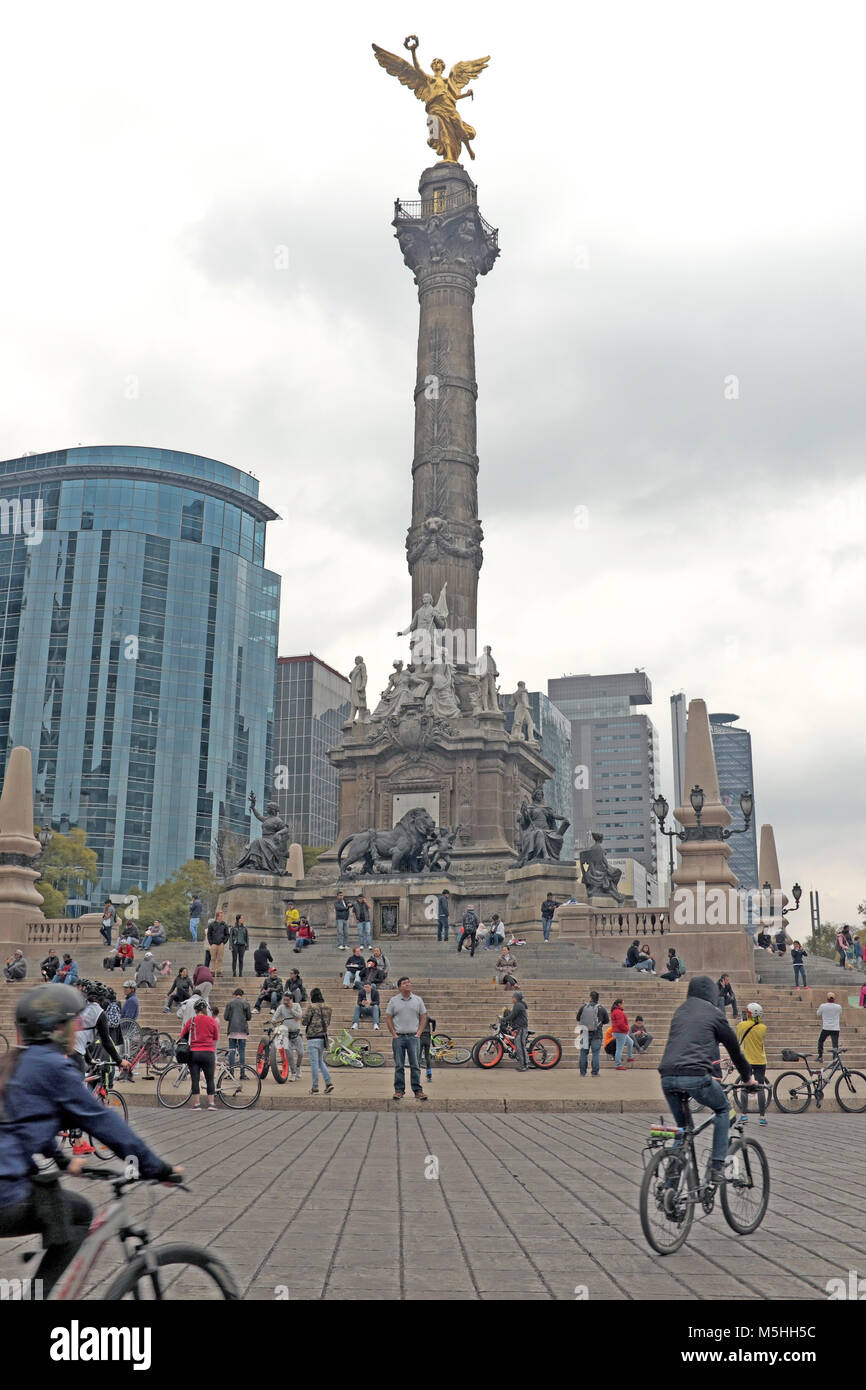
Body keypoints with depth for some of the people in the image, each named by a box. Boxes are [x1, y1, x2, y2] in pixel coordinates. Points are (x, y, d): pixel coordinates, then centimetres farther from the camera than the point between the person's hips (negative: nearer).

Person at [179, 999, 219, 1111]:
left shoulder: (191, 1020, 0)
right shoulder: (212, 1021, 0)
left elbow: (182, 1036, 7)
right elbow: (215, 1039, 7)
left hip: (194, 1052, 0)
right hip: (209, 1053, 0)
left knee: (195, 1080, 6)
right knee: (210, 1079, 9)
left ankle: (196, 1104, 6)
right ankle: (211, 1103, 9)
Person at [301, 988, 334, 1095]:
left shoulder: (311, 1007, -13)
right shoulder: (327, 1007, 7)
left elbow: (304, 1021, -9)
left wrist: (304, 1012, 6)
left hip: (313, 1038, -6)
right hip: (323, 1037, 6)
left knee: (314, 1063, 0)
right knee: (320, 1061, 17)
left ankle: (315, 1088, 4)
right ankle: (329, 1082, 5)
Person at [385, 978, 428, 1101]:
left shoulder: (418, 1000, 7)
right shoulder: (394, 1000, 3)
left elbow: (423, 1017, 10)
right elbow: (388, 1018, 5)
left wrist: (419, 1033, 1)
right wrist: (394, 1034, -2)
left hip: (413, 1037, 1)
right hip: (398, 1037, -1)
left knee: (415, 1065, -2)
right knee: (399, 1066, 2)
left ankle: (417, 1090, 3)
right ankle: (399, 1090, 10)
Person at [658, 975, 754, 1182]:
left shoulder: (680, 1012, 25)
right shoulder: (713, 1013, 9)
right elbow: (734, 1048, 17)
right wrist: (748, 1077, 33)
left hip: (667, 1078, 5)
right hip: (695, 1076, -5)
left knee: (682, 1127, 21)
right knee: (722, 1110, 22)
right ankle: (717, 1167, 13)